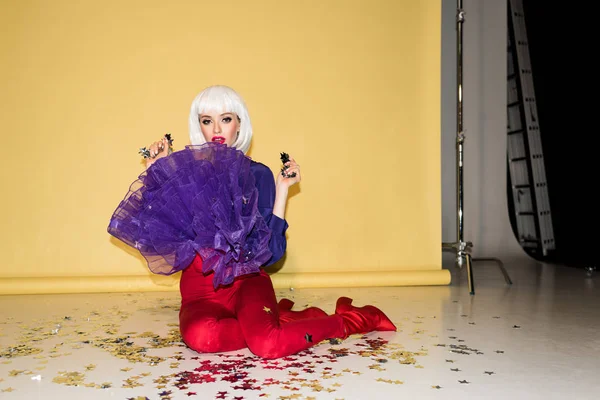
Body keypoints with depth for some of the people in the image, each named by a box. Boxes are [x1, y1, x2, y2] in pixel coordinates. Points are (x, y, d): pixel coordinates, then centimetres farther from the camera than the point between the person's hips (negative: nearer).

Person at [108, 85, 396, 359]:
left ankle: (344, 321, -4)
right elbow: (161, 231, -1)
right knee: (200, 336, -34)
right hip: (200, 289, 1)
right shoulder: (183, 171, 5)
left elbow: (270, 252, -4)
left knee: (266, 344, -32)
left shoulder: (258, 174, 3)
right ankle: (276, 321, -10)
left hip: (247, 281, -1)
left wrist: (282, 190, -7)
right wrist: (156, 173, -1)